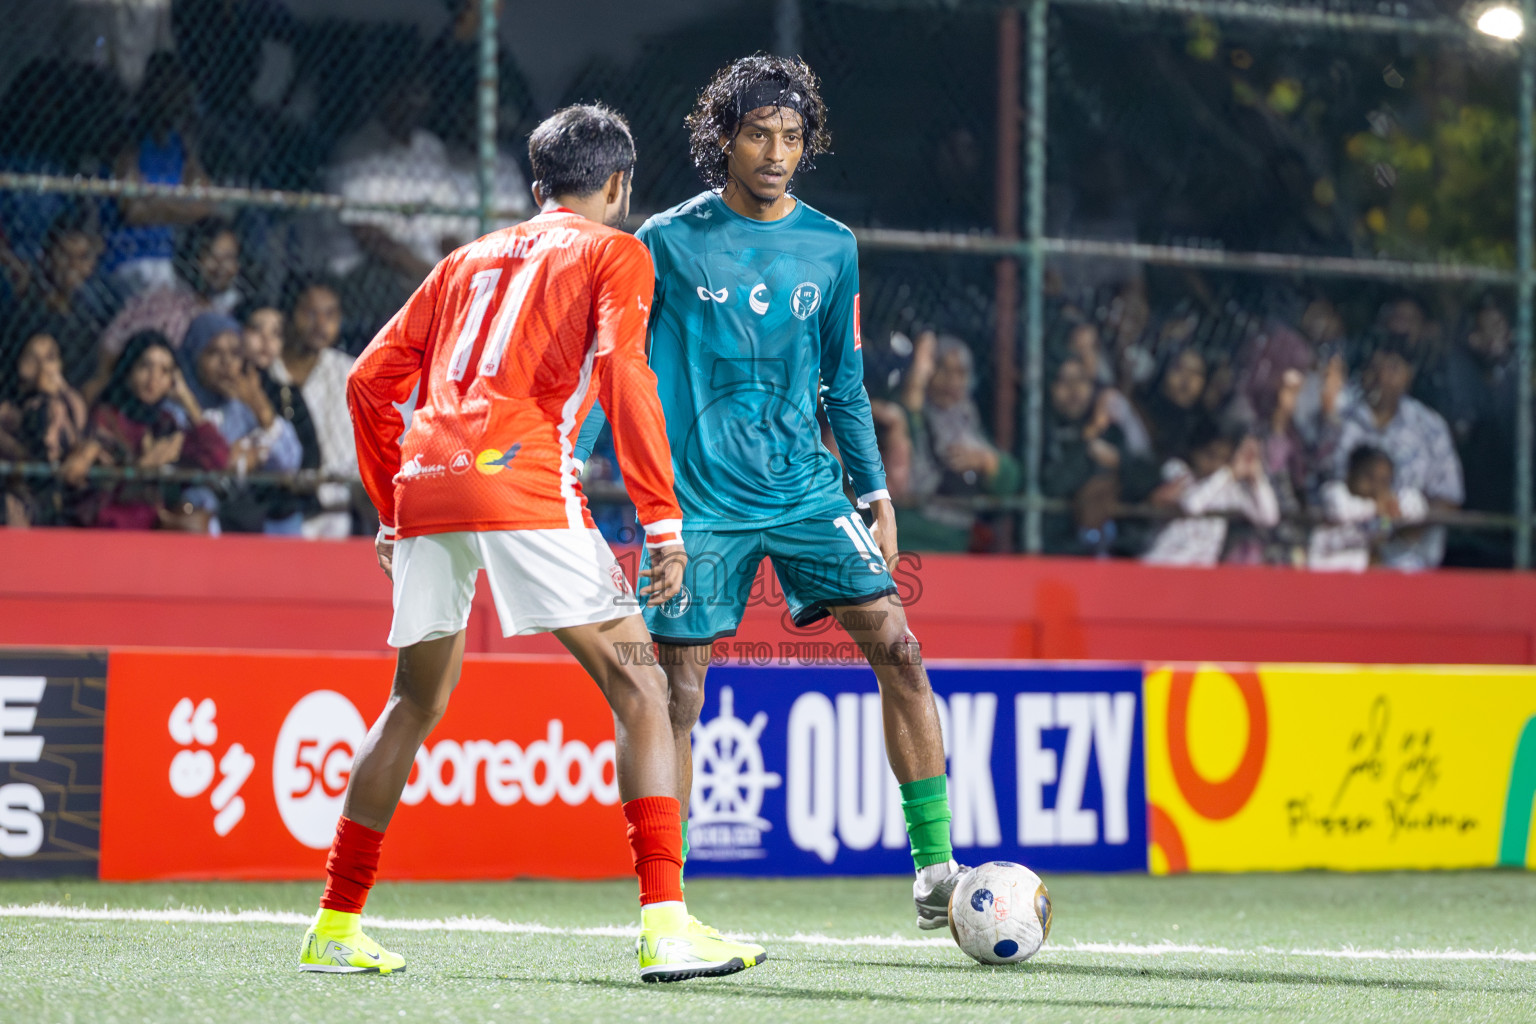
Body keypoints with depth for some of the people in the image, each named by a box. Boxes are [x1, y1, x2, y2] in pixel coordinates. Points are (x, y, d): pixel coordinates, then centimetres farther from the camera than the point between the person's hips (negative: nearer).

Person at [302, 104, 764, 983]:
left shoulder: (470, 259, 28)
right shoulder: (613, 251, 11)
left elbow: (371, 382, 25)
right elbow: (622, 371, -6)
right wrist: (664, 521, -9)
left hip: (425, 483, 6)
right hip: (521, 480, -6)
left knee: (415, 704, 21)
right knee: (639, 687, -2)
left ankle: (336, 926, 23)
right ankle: (666, 924, -15)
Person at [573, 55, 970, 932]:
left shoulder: (831, 248, 7)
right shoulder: (670, 243, -2)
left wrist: (875, 490, 12)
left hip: (806, 488, 2)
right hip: (701, 498, -2)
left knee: (896, 644, -11)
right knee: (678, 693, -3)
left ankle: (935, 867, -6)